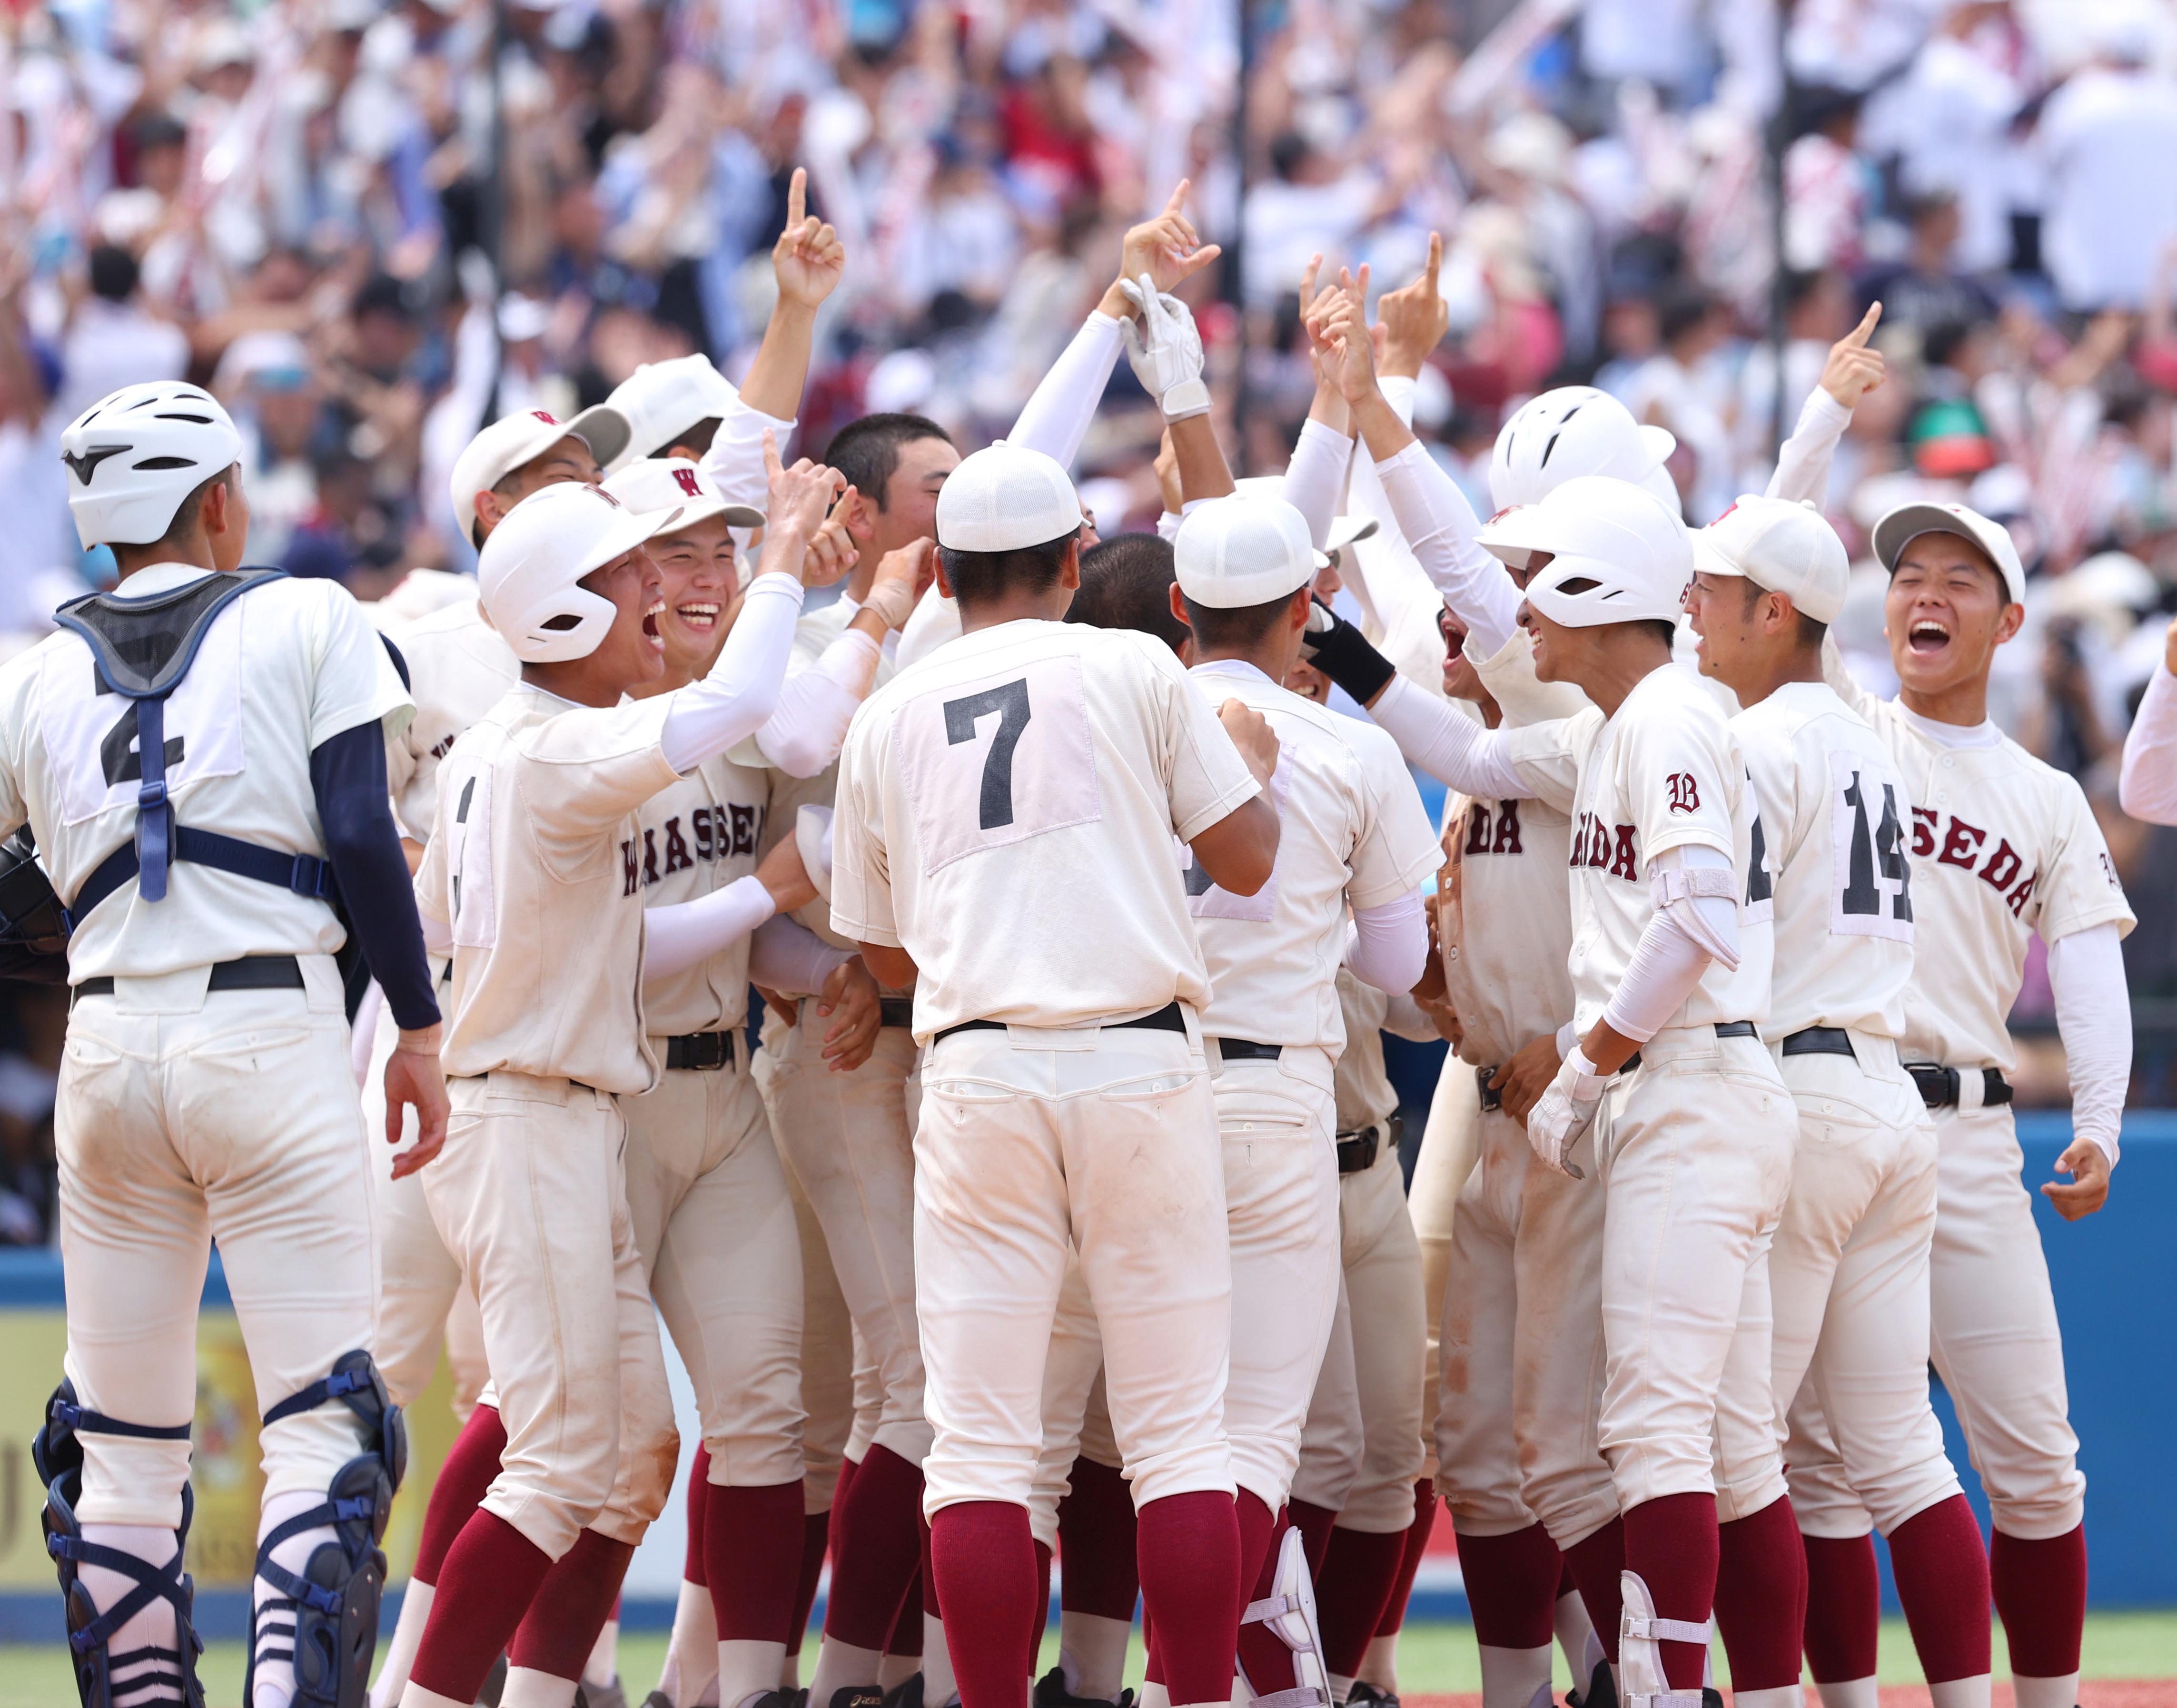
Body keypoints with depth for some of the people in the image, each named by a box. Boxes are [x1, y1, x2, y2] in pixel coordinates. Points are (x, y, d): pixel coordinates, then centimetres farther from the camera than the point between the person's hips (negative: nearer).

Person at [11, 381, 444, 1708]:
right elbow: (360, 836, -3)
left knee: (122, 1446, 9)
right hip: (272, 1036, -4)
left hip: (107, 1046, 4)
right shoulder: (306, 622, 4)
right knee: (322, 1424, -6)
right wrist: (419, 1026, 2)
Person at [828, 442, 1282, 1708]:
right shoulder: (1135, 670, 4)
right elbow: (1247, 857, 6)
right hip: (1141, 1059, -1)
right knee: (1178, 1428, 2)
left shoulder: (890, 720, 12)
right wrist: (1254, 762, 25)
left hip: (978, 1069, 1)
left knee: (981, 1438, 2)